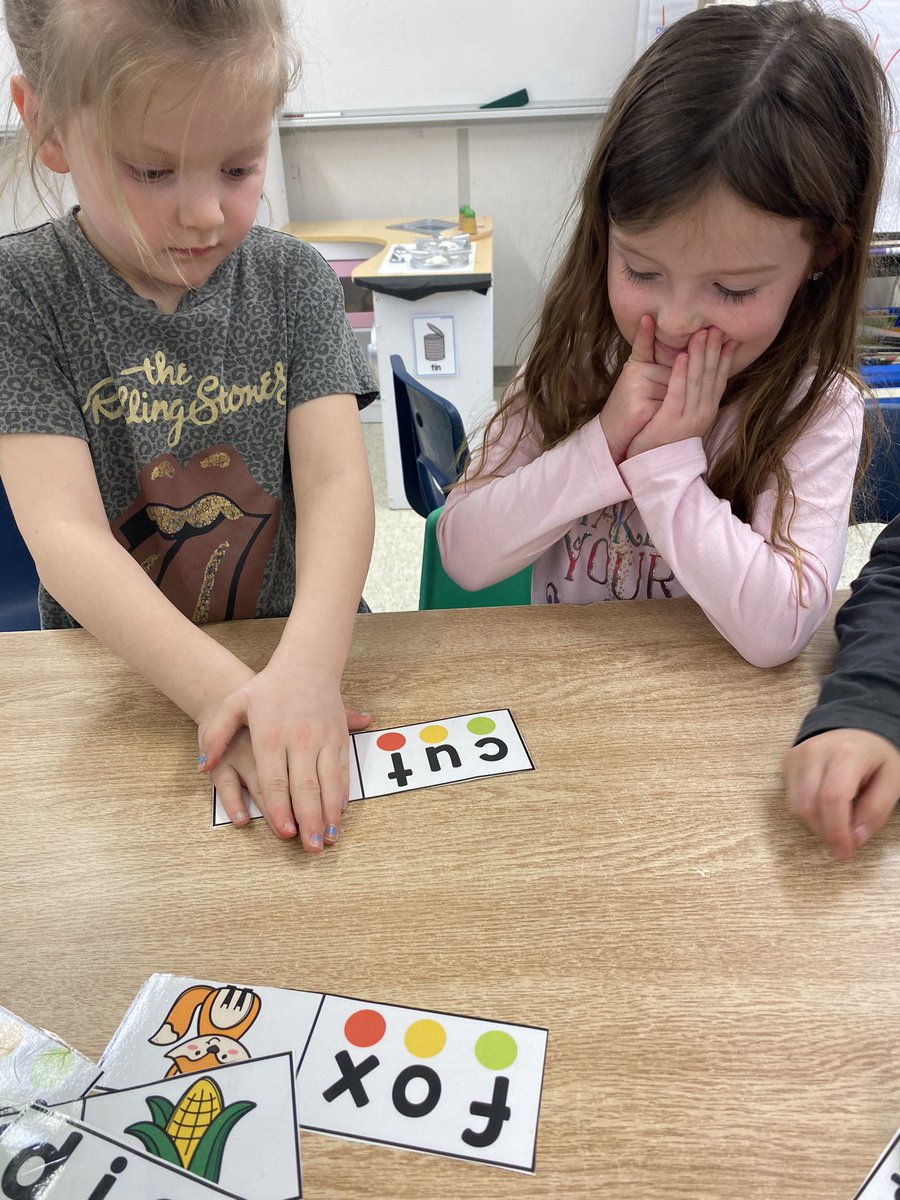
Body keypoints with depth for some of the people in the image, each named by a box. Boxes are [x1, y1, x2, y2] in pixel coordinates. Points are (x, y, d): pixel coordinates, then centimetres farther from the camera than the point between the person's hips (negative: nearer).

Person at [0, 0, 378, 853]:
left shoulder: (294, 281, -1)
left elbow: (337, 480, -13)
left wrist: (306, 665, -31)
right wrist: (224, 690, -32)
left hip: (302, 651, 1)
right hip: (113, 686, 0)